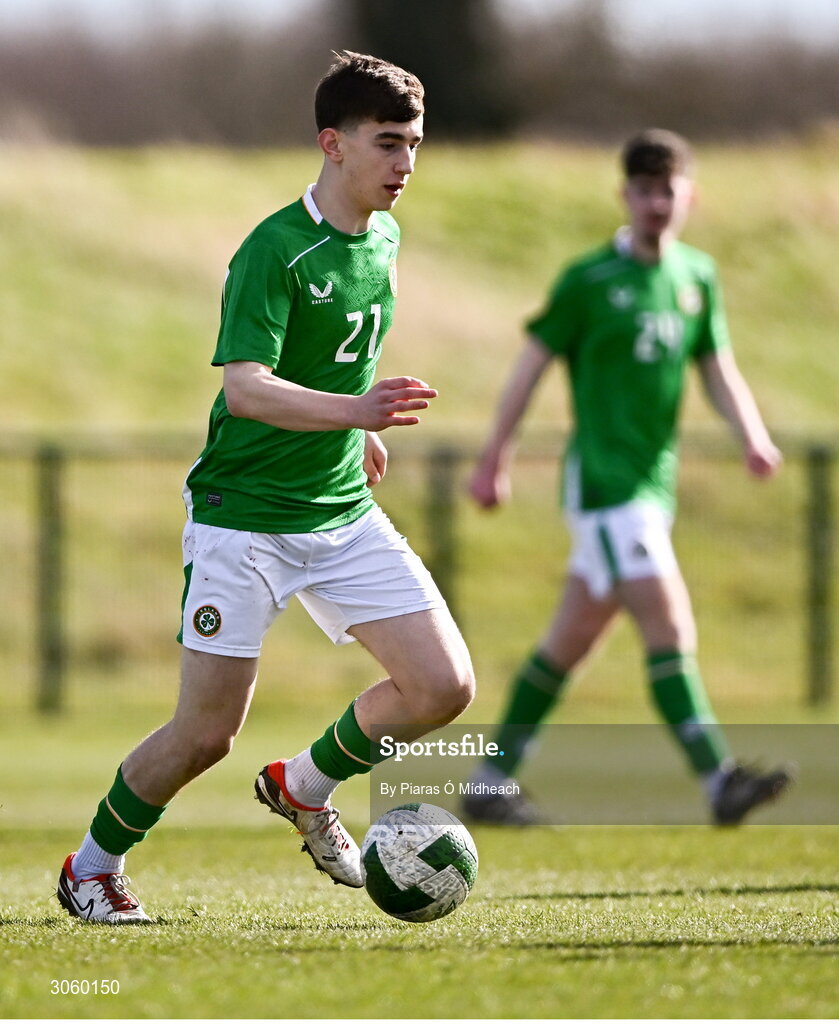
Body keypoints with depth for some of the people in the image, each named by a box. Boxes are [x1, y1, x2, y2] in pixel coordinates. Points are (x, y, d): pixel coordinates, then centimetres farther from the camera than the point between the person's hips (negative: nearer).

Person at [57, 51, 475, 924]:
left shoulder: (382, 238, 6)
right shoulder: (274, 249, -19)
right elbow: (244, 387, -30)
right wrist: (352, 409, -42)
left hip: (343, 512, 7)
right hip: (243, 517, -7)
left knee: (444, 687, -6)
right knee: (207, 733, -3)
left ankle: (304, 787, 19)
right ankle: (92, 867, 22)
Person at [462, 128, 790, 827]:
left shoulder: (698, 278, 10)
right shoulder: (589, 280, -7)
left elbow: (719, 370, 12)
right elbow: (533, 363, -1)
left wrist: (753, 436, -7)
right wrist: (494, 463, 3)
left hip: (655, 480, 7)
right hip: (601, 477, -7)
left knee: (573, 639, 12)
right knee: (670, 625, -17)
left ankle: (492, 783, 20)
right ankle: (720, 782, -24)